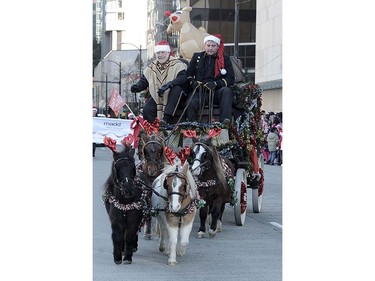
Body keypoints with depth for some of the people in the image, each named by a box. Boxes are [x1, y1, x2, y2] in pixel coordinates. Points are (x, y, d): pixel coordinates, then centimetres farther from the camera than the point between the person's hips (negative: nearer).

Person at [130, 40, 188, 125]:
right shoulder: (152, 67, 10)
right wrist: (137, 87, -12)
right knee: (147, 110, -22)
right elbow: (144, 80, 12)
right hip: (157, 97, 4)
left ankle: (166, 118, -42)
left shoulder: (177, 64, -8)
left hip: (174, 96, -4)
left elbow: (182, 77, -24)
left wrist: (168, 85, -38)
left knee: (177, 88, -37)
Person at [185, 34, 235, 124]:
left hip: (217, 92, 0)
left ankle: (225, 120, -44)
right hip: (199, 91, 0)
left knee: (226, 91, -34)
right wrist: (193, 83, -7)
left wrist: (215, 84, -12)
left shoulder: (225, 59, 14)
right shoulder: (197, 57, 20)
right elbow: (188, 74, 17)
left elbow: (231, 79, 4)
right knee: (192, 103, -33)